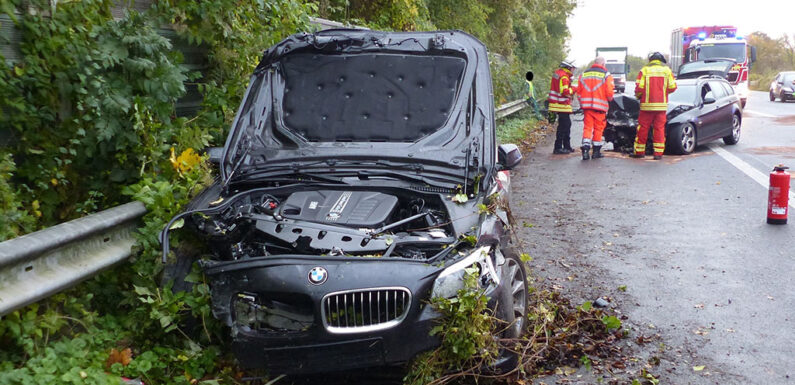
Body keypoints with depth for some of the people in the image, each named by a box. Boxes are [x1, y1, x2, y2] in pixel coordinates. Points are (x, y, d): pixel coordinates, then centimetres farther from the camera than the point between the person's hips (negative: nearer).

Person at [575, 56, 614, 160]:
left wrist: (582, 103, 21)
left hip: (586, 106, 3)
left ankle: (585, 148, -12)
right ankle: (596, 151, 13)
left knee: (587, 127, 4)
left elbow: (579, 91, 11)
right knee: (598, 128, 7)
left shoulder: (584, 74, 9)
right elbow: (609, 93, -8)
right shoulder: (606, 75, -4)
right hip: (600, 106, -3)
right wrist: (609, 99, 14)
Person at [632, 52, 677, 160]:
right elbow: (672, 87, 2)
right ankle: (658, 153, 5)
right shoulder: (667, 70, 5)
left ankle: (639, 151, 10)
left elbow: (639, 88, -7)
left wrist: (638, 96, 13)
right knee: (659, 129, 6)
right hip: (661, 105, 2)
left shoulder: (644, 70, -2)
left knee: (643, 128, 6)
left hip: (647, 104, -2)